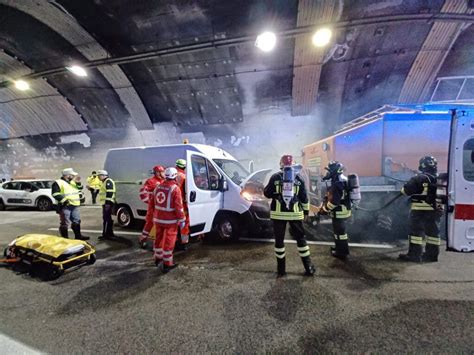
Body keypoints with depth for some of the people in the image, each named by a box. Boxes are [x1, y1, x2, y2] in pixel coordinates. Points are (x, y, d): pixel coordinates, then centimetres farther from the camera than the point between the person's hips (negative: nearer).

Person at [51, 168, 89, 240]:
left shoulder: (73, 182, 16)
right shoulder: (58, 183, -8)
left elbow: (79, 190, 25)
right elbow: (55, 194, -16)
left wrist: (78, 183, 6)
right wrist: (64, 200, -23)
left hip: (75, 205, 8)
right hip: (65, 206, -8)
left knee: (76, 221, 14)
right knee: (65, 223, -2)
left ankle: (78, 236, 25)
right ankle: (64, 238, 8)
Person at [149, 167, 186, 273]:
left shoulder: (158, 187, 5)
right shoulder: (175, 189, -16)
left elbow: (151, 203, 12)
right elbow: (178, 207, -18)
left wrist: (151, 214, 25)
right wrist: (182, 220, -10)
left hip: (158, 219, 6)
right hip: (170, 220, -6)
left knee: (159, 238, 21)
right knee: (169, 241, 3)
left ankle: (157, 258, 37)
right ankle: (167, 264, 11)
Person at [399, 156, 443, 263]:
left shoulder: (418, 178, -12)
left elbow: (405, 191, -11)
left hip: (419, 210, -5)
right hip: (435, 210, 6)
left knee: (416, 231, 0)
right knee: (433, 232, 14)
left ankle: (414, 255, 2)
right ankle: (432, 255, 21)